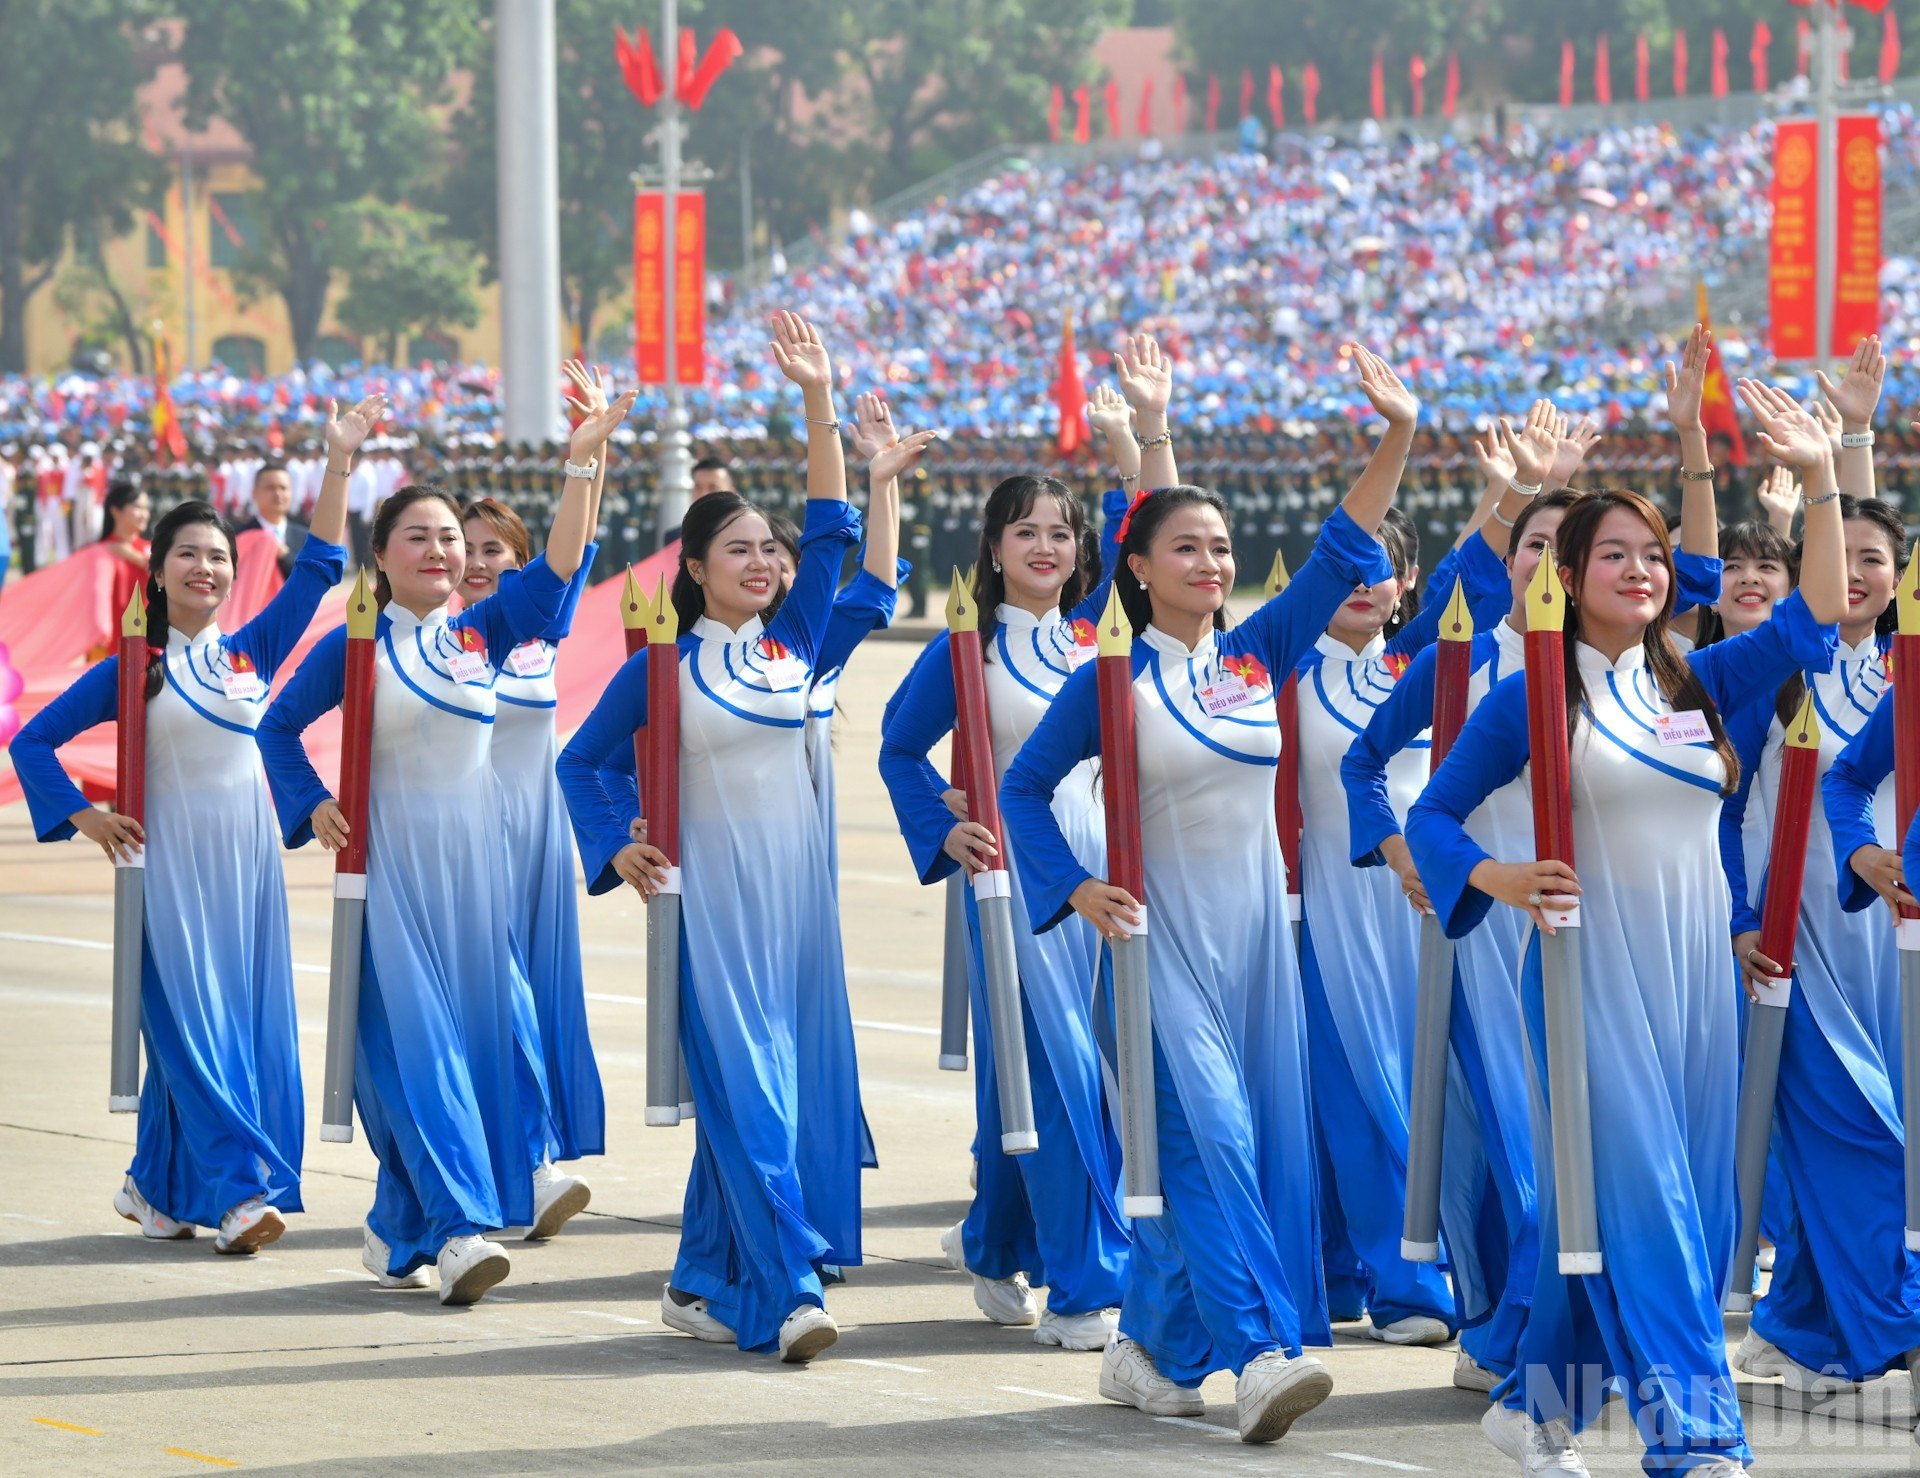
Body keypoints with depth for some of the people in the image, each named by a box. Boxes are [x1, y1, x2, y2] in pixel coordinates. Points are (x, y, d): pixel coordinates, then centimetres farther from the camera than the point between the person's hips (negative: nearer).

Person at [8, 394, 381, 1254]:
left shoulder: (251, 656, 7)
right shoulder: (131, 671, -1)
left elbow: (318, 568, 2)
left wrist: (338, 463, -4)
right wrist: (84, 818, -7)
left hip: (245, 860, 4)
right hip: (170, 861, -4)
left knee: (246, 1024, 3)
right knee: (190, 1022, -9)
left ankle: (159, 1187, 13)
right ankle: (238, 1189, -13)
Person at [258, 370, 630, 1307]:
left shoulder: (483, 634, 7)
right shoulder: (354, 646, -1)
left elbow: (558, 564, -5)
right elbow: (280, 727, 7)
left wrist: (583, 462, -13)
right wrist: (312, 806, -7)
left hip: (474, 859, 4)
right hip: (391, 865, -4)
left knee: (478, 1035, 4)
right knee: (414, 1044, -11)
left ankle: (399, 1230, 16)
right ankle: (459, 1227, -18)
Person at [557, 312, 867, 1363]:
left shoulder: (794, 640, 8)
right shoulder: (664, 665, -2)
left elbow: (831, 527, 2)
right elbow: (585, 760, 7)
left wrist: (818, 401, -3)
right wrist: (616, 847, -7)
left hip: (797, 884, 5)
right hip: (715, 893, -5)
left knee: (803, 1083, 5)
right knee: (746, 1090, -10)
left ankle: (709, 1283, 14)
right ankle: (787, 1290, -15)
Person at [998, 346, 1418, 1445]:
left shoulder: (1256, 653, 6)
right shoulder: (1112, 681, -5)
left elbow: (1342, 553, 2)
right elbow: (1025, 788, 3)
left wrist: (1398, 436, -8)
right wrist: (1076, 890, -9)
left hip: (1255, 932, 5)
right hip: (1164, 939, -5)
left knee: (1267, 1142, 4)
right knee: (1207, 1137, -16)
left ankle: (1152, 1349, 14)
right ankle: (1259, 1353, -22)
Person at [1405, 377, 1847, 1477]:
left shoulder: (1695, 683, 10)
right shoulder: (1532, 696, 0)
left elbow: (1812, 621, 3)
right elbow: (1433, 815, 4)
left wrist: (1820, 479, -5)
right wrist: (1497, 879, -16)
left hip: (1696, 969, 5)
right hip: (1593, 967, -5)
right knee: (1641, 1199, -11)